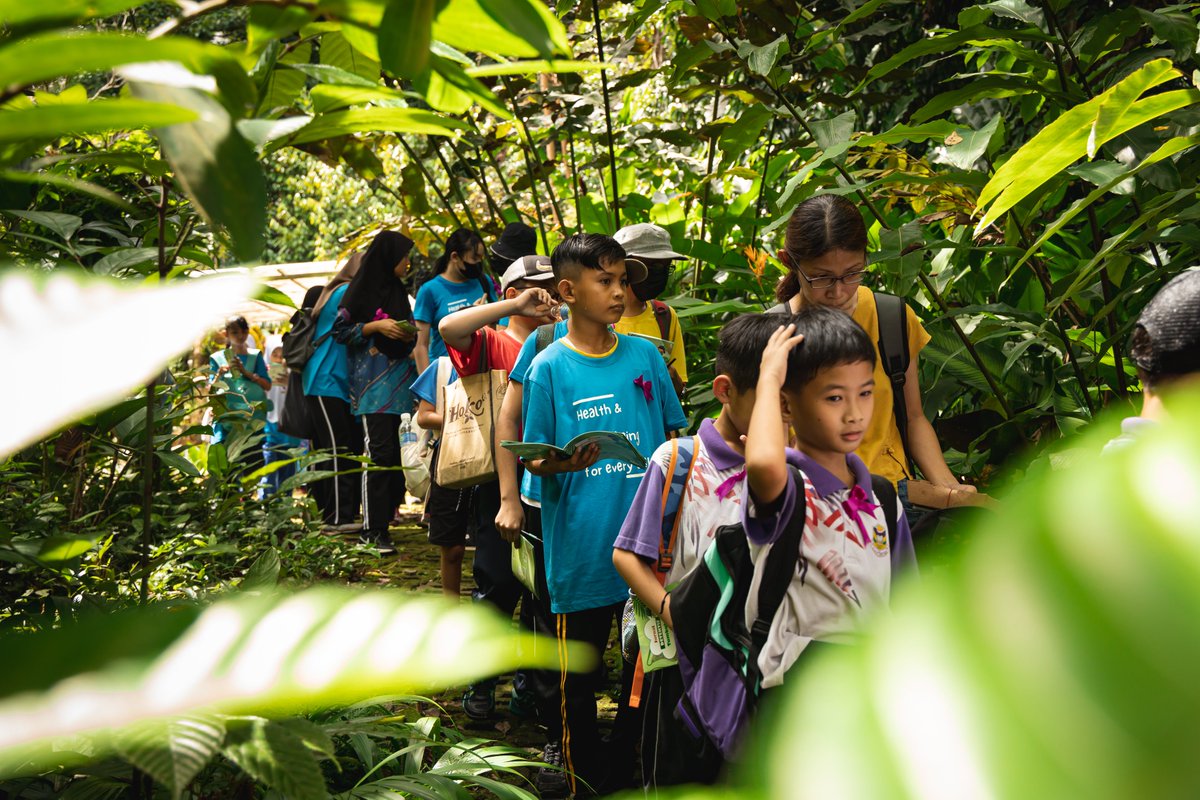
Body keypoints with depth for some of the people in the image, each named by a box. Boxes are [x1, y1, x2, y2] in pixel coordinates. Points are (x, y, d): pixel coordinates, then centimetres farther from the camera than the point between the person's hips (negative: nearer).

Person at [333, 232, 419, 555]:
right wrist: (375, 326, -14)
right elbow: (341, 329, -5)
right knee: (379, 451, -14)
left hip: (398, 380, 7)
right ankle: (374, 531, -13)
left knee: (397, 452, 1)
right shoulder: (361, 289, -2)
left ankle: (385, 514, 10)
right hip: (372, 381, -7)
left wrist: (409, 336, 5)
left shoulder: (399, 292, 18)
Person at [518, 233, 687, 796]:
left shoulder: (645, 355, 5)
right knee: (578, 672, 8)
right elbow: (534, 458, -3)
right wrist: (564, 463, -24)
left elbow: (674, 434, 13)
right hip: (583, 550, -3)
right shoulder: (549, 368, -4)